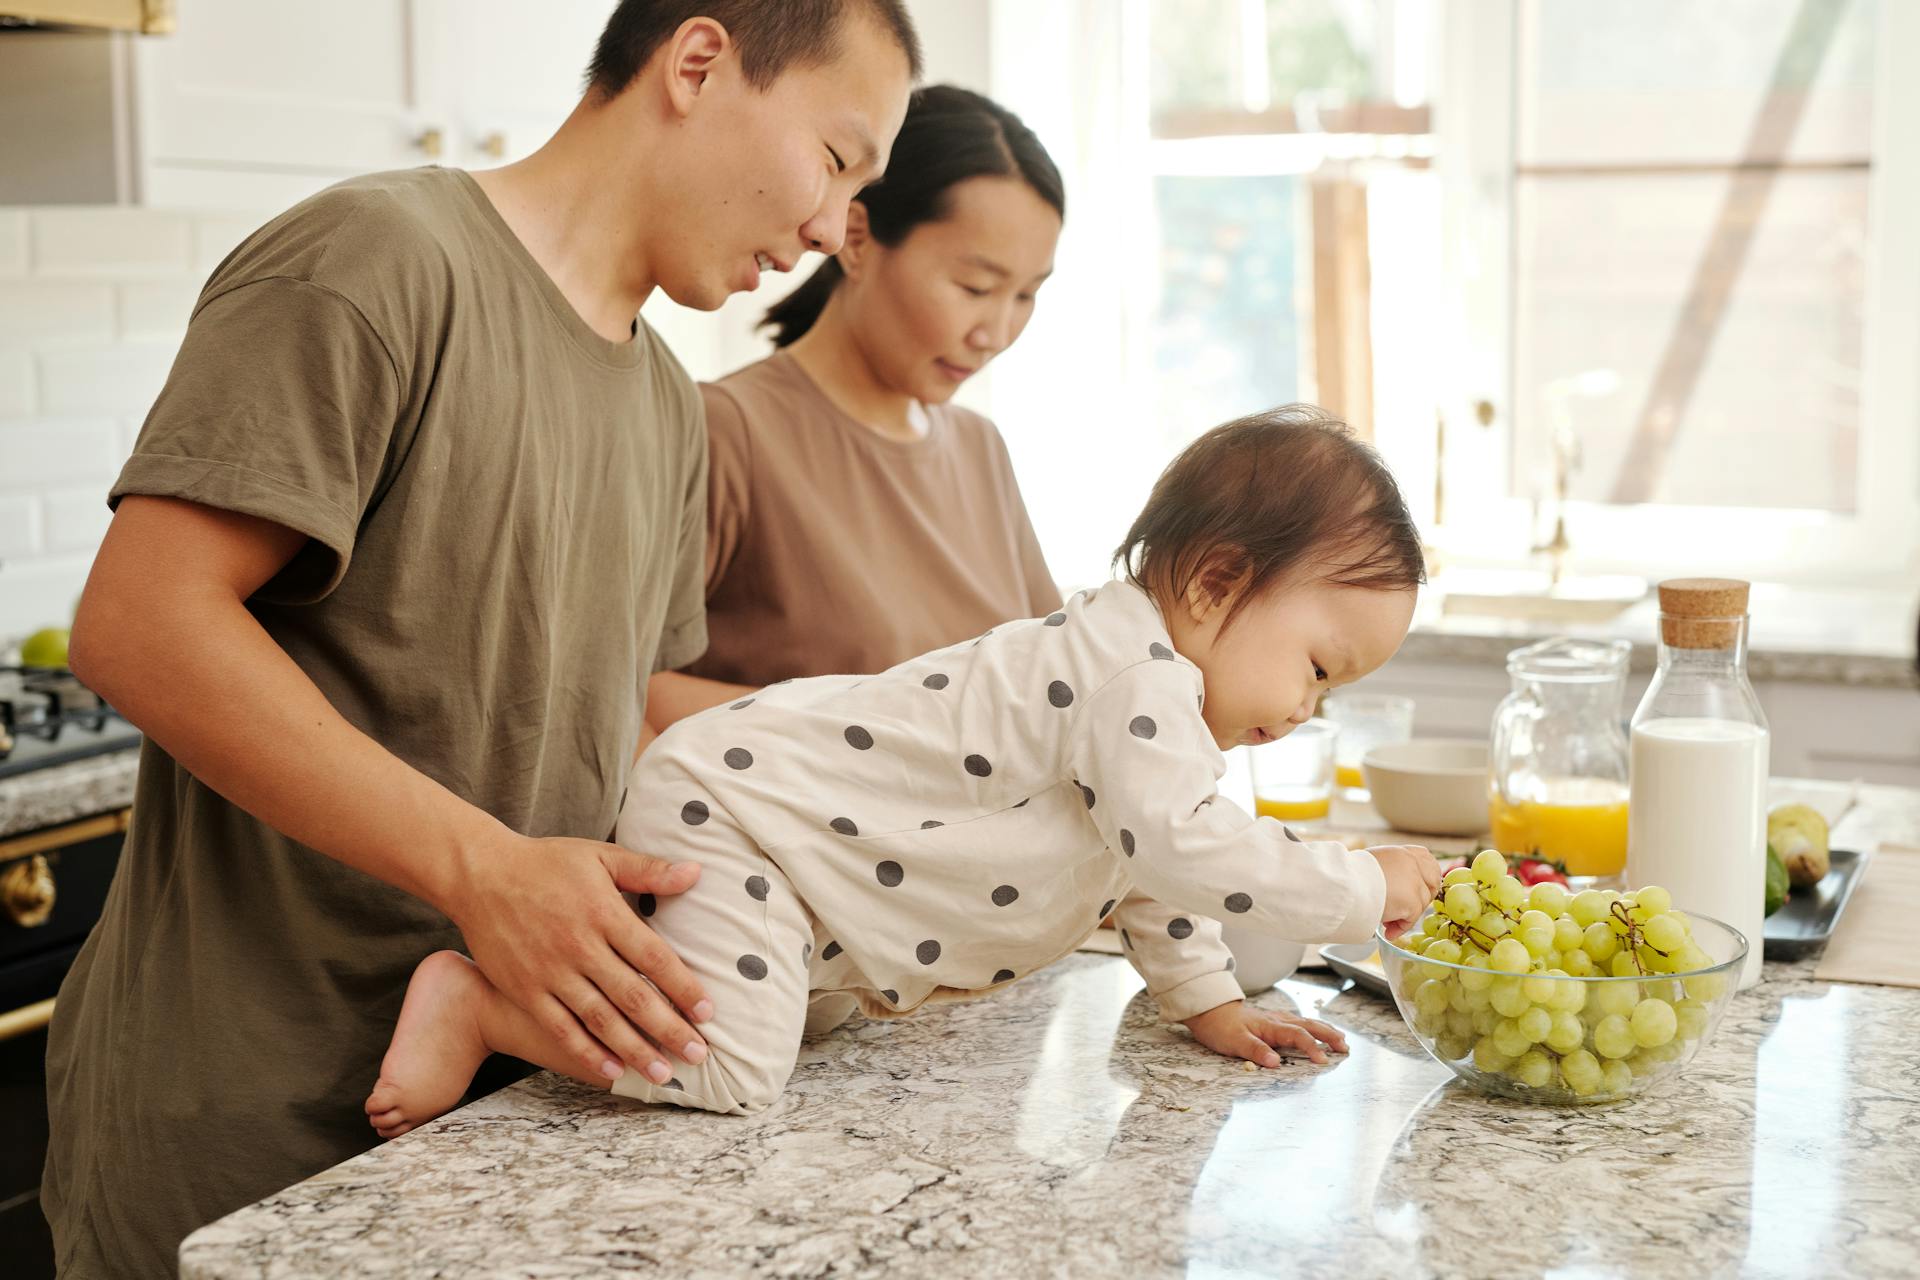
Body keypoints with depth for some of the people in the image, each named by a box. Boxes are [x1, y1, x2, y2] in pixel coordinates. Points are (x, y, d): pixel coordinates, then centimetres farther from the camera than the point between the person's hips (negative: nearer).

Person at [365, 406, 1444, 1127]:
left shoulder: (1146, 665, 12)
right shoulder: (1135, 679, -21)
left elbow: (1148, 866, 23)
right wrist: (1364, 888, -21)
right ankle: (472, 1004, -10)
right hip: (727, 805, -11)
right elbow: (1185, 848, -32)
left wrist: (1209, 1004, 18)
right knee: (729, 1065, -24)